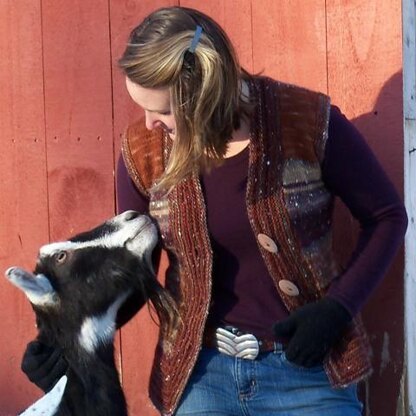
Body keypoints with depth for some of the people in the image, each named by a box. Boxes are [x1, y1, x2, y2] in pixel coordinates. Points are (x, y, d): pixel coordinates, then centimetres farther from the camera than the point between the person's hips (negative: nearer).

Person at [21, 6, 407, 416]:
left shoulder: (309, 122, -14)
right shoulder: (142, 150, -6)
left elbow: (386, 216, -2)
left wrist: (337, 307, -14)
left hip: (306, 369, -2)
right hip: (198, 372, 2)